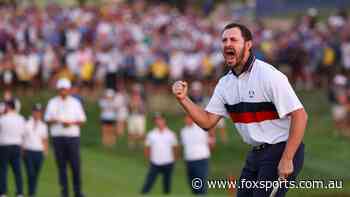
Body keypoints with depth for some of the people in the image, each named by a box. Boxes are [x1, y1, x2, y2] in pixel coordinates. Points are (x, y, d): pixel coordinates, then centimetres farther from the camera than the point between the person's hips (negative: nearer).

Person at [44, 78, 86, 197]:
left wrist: (71, 123, -12)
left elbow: (82, 120, 7)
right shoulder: (52, 102, 10)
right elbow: (47, 119, 7)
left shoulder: (75, 102, 8)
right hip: (58, 137, 1)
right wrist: (54, 120, -16)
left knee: (75, 165, -5)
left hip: (73, 136, -1)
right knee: (61, 165, -2)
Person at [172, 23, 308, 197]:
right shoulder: (226, 83, 8)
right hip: (256, 154, 8)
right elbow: (207, 122, 10)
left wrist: (286, 160, -23)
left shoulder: (268, 75, -17)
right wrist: (183, 99, -5)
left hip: (281, 151, -8)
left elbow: (300, 116, -20)